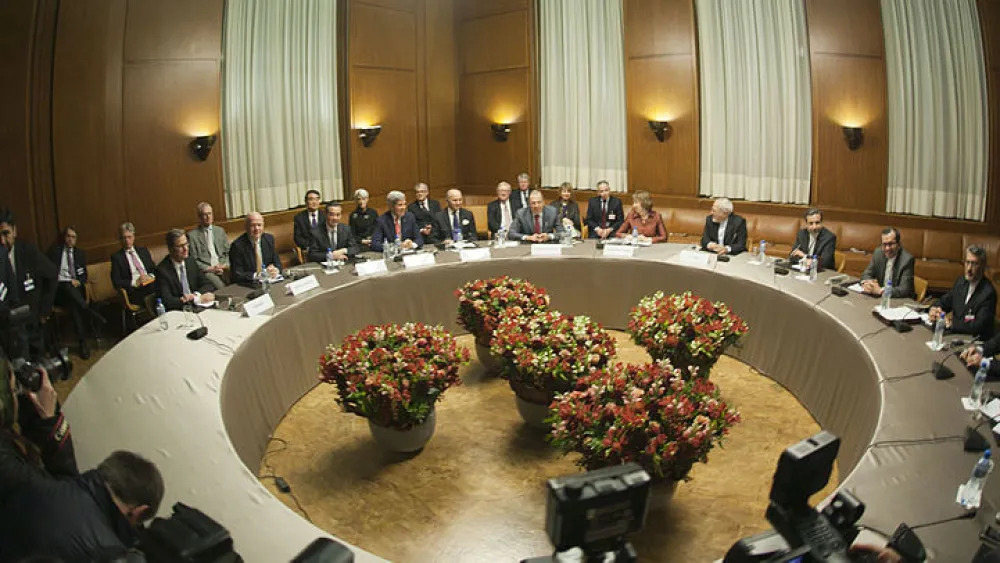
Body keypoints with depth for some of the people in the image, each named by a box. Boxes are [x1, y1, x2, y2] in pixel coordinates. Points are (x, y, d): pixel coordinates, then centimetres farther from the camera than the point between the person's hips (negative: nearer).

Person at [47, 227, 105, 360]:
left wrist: (79, 281, -6)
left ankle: (83, 342, -39)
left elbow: (84, 274, 18)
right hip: (60, 288, -2)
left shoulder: (79, 252, 21)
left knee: (74, 304, -33)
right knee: (69, 288, -39)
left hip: (76, 286, 2)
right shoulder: (55, 250, 12)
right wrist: (70, 282, -13)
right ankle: (95, 318, -43)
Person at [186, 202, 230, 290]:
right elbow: (193, 260, 2)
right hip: (205, 270, -4)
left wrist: (226, 264, -4)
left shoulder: (220, 231, 19)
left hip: (223, 268, 4)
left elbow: (228, 252, 16)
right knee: (222, 287, -31)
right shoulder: (192, 235, 6)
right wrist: (209, 269, -11)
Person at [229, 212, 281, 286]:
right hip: (247, 285, -4)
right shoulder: (237, 245, -12)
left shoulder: (269, 239, 5)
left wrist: (276, 270, -13)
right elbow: (237, 275, -13)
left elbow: (277, 263, 10)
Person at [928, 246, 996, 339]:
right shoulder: (961, 280, 4)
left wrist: (951, 324, -19)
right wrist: (934, 309, -7)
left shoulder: (988, 292, -17)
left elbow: (977, 326, -23)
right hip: (956, 334, 6)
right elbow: (945, 300, 13)